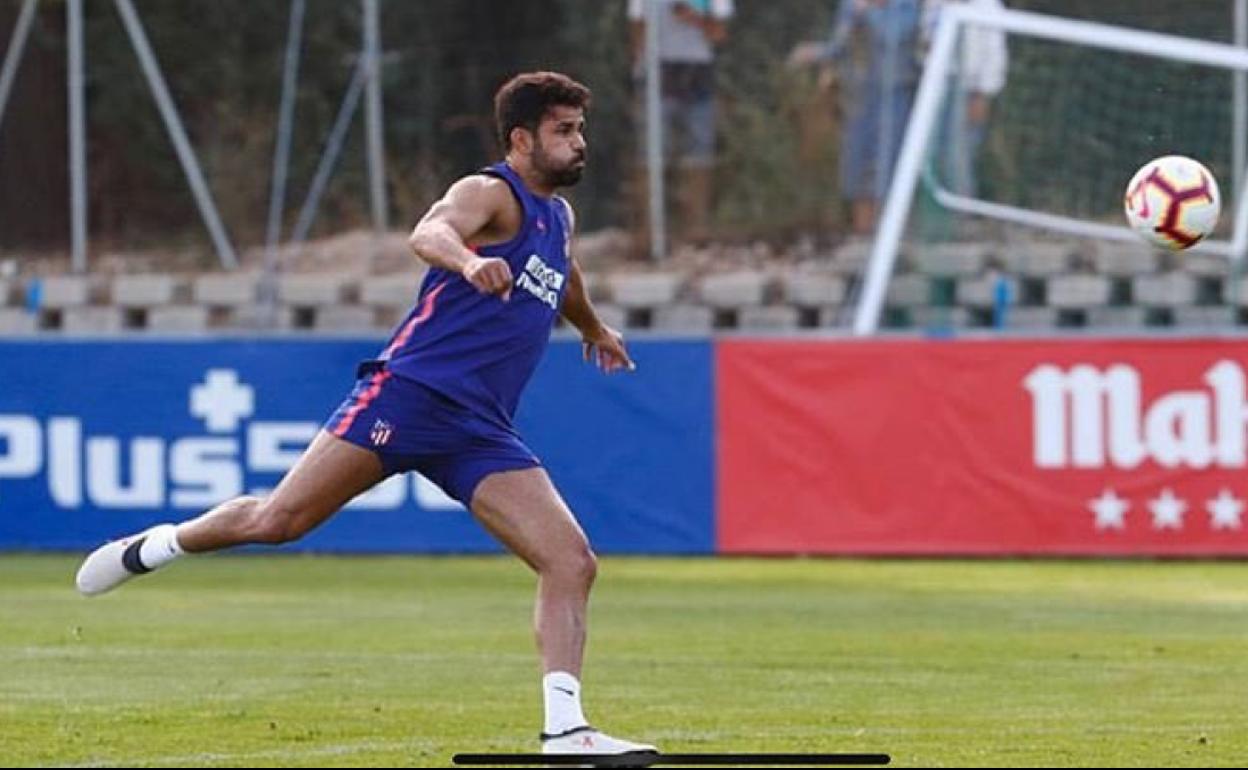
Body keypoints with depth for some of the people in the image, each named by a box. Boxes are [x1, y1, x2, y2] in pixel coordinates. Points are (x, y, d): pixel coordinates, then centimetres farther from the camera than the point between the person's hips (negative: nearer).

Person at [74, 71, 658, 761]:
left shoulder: (557, 217, 22)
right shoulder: (491, 193, -4)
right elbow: (428, 233, -28)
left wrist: (593, 328, 64)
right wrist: (468, 260, -50)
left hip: (480, 432, 7)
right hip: (410, 393, -7)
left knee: (572, 563, -9)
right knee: (279, 519, -12)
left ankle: (564, 731, -11)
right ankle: (155, 547, 15)